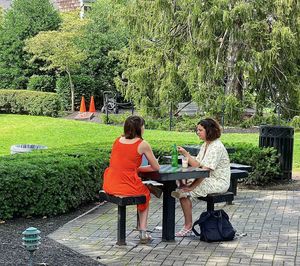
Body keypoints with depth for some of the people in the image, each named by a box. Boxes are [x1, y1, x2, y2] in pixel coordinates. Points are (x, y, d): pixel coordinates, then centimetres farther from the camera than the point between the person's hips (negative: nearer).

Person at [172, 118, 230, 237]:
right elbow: (197, 165, 6)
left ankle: (188, 226, -6)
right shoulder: (205, 145, 14)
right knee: (181, 186, -3)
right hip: (208, 180, 10)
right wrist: (185, 153, -5)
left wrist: (192, 186, -25)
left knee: (184, 191, -16)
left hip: (218, 183, -10)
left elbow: (205, 170, -24)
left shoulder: (216, 147, -17)